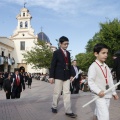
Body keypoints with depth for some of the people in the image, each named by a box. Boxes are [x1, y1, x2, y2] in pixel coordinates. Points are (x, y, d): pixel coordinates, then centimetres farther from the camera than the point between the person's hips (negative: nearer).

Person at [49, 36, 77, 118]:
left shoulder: (68, 53, 12)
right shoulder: (56, 52, -4)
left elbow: (69, 64, 15)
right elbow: (53, 65, -8)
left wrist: (71, 74, 12)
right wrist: (51, 76, -12)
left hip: (66, 76, 5)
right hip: (59, 76, -5)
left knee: (67, 93, 3)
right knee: (57, 93, 6)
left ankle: (68, 111, 5)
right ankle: (54, 107, 27)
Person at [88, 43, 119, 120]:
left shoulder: (106, 67, 12)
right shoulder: (93, 66, -12)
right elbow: (90, 81, -17)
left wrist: (114, 92, 20)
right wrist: (98, 91, -26)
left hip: (108, 95, 8)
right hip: (99, 96, -8)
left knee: (101, 113, 19)